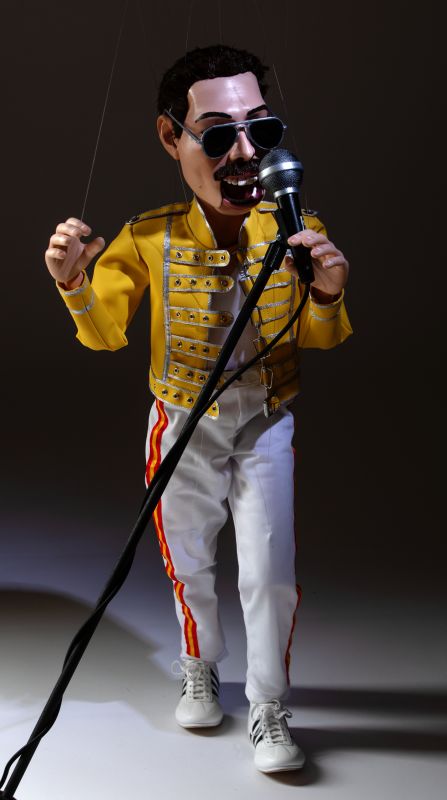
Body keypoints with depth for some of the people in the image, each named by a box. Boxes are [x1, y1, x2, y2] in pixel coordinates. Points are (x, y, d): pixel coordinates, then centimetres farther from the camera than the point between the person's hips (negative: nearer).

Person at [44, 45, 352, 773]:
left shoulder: (297, 231, -14)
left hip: (265, 427, 0)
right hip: (183, 427, 1)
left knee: (271, 574, -2)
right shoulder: (148, 239, -16)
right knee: (189, 567, 16)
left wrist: (327, 297, -30)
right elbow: (106, 336, -7)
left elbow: (320, 341, -7)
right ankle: (201, 672, 44)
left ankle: (269, 712, 19)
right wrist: (76, 284, -28)